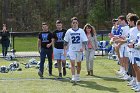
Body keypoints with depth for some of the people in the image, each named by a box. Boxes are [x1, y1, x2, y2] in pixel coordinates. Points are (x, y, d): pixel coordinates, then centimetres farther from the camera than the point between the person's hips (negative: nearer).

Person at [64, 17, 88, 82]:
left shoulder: (81, 31, 0)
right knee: (72, 63, -14)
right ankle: (73, 77, -19)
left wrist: (83, 47, -20)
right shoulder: (69, 31, 2)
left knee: (79, 64, 12)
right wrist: (64, 50, 5)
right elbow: (65, 42, 8)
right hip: (71, 50, -1)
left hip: (79, 50, 1)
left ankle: (77, 76, 30)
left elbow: (84, 40, -3)